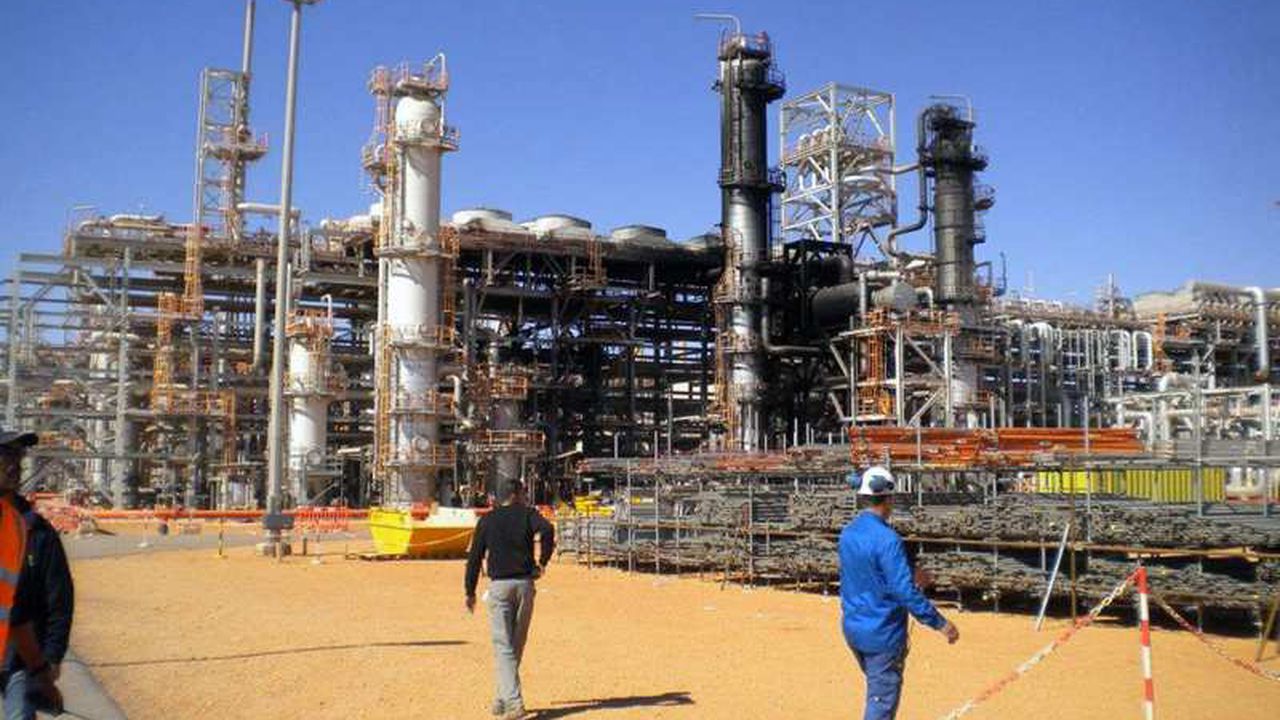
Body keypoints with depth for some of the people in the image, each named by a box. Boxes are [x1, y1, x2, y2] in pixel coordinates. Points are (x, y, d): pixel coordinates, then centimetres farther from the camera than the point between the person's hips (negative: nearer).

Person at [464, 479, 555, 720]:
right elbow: (547, 529, -17)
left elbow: (475, 557, 5)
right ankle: (503, 700, 22)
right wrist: (543, 562, -7)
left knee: (504, 647, -4)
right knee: (516, 646, 13)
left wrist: (470, 592, 10)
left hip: (499, 585, 0)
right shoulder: (527, 514, 5)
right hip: (524, 583, 1)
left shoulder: (487, 520, 9)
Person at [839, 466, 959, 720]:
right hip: (882, 634, -8)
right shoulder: (886, 539, -22)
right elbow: (905, 592, -24)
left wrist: (909, 572, 26)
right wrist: (940, 623, -18)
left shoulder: (847, 534, 3)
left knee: (878, 690, 26)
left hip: (852, 629, 8)